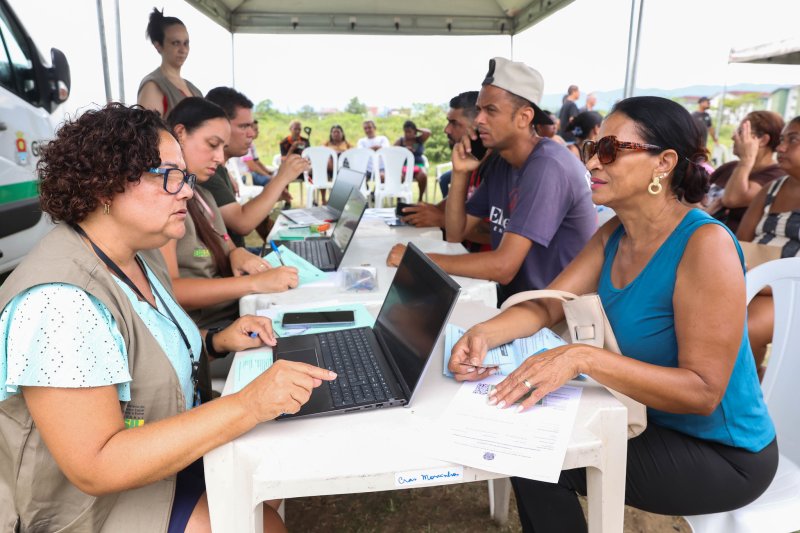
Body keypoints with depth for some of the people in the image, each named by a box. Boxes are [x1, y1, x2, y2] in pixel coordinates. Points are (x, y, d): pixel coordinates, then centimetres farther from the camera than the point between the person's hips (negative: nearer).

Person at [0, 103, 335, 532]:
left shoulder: (134, 255, -1)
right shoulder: (61, 303, -29)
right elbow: (95, 467, -31)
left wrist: (216, 342, -3)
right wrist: (248, 406, -36)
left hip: (171, 453, 8)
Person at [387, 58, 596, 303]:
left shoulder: (547, 167, -22)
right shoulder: (500, 163, 4)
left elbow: (503, 267, -28)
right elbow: (455, 233, 6)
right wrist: (460, 173, -7)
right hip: (515, 298, 7)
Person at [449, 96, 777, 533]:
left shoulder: (705, 244, -26)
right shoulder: (614, 235, -1)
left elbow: (703, 391, -28)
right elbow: (546, 305, -3)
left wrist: (583, 358, -39)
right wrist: (484, 333, -23)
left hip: (721, 453, -6)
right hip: (655, 421, 7)